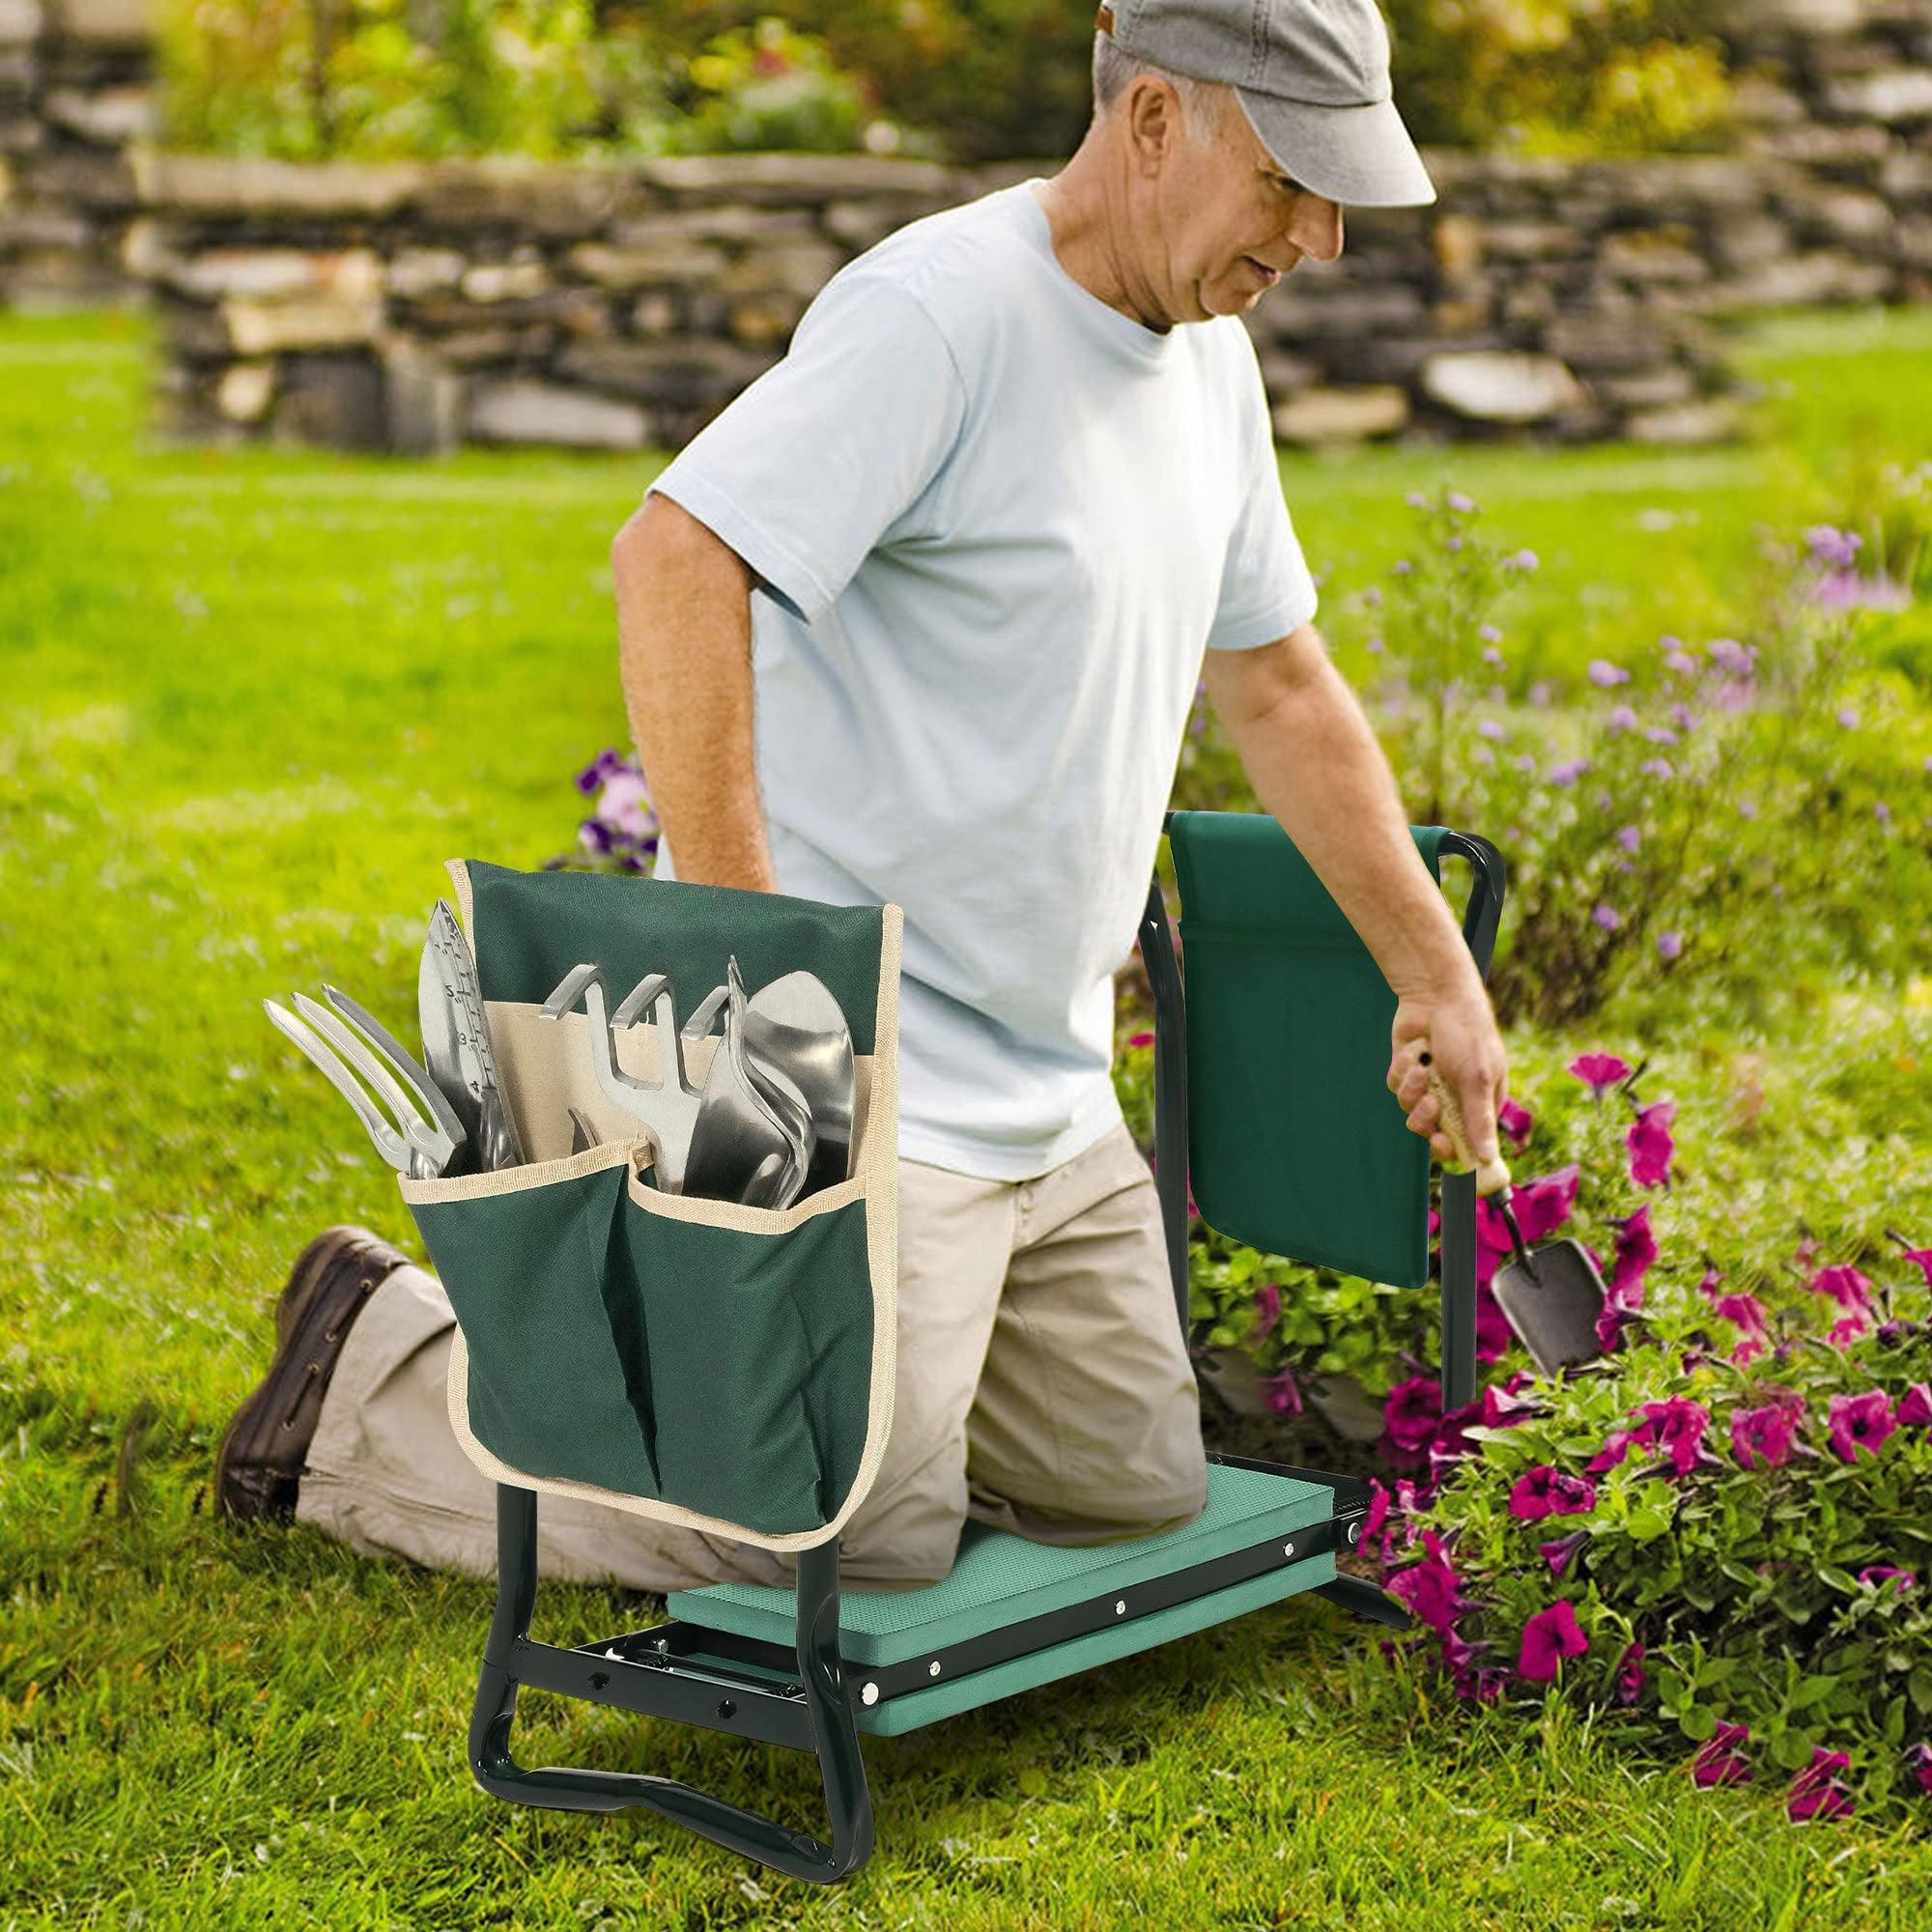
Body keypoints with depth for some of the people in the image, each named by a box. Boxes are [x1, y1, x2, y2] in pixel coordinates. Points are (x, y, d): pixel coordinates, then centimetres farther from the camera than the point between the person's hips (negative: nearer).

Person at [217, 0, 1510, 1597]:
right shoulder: (936, 312, -18)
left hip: (1050, 1089, 9)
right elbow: (673, 563, -29)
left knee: (1138, 1494, 10)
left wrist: (1437, 970, 20)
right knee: (867, 1546, -13)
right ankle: (386, 1376, 6)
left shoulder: (1209, 356, 12)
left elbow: (1280, 690, 22)